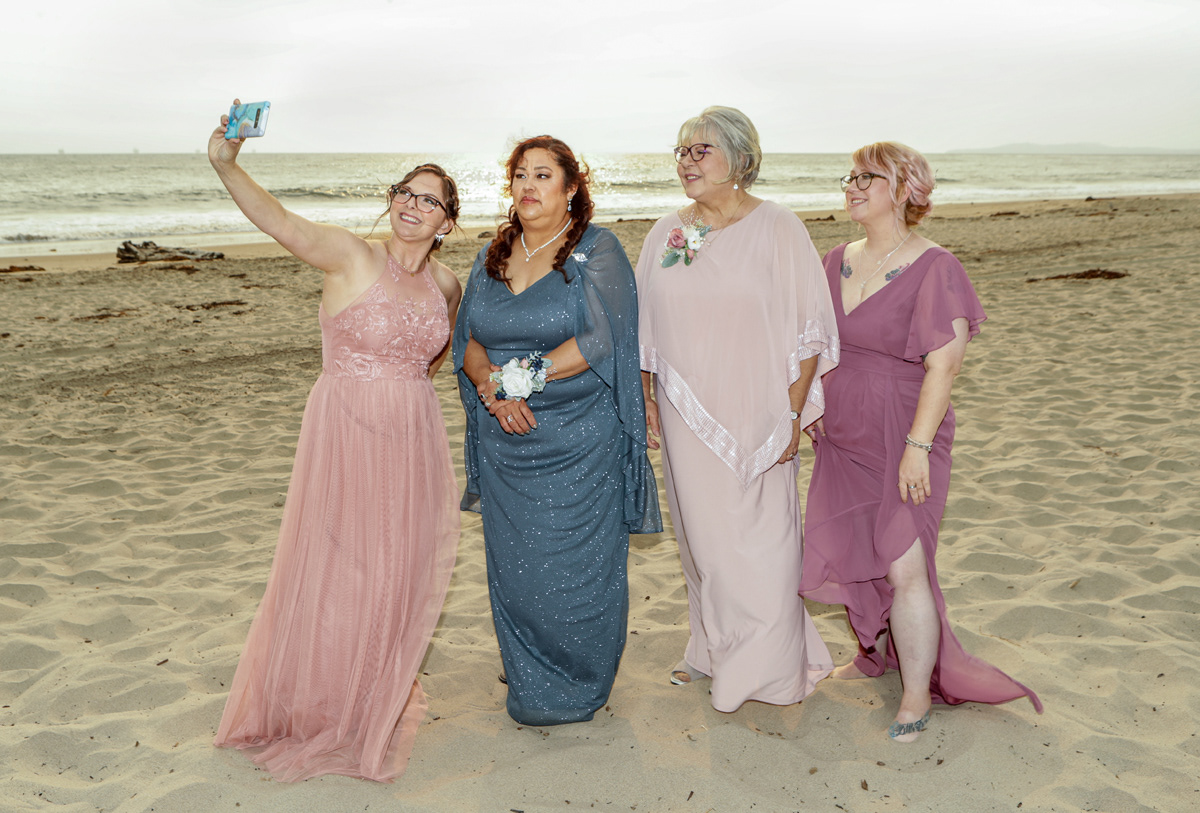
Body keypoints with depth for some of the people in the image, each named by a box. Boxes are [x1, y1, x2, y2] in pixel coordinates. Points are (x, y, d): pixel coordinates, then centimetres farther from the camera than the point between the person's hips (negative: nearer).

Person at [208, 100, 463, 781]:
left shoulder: (447, 284, 6)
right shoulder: (351, 256, -10)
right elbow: (279, 220, -27)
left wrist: (411, 378, 12)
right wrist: (226, 164, -42)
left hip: (414, 440, 5)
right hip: (345, 435, -5)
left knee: (399, 573, 14)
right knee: (334, 572, 3)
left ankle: (379, 704, 36)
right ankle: (315, 711, 26)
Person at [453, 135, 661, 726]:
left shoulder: (597, 251, -6)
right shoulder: (493, 256, 11)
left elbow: (599, 340, -16)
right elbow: (467, 340, 7)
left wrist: (521, 377, -18)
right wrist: (493, 388, -13)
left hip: (577, 440, -5)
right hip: (504, 440, 5)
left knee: (572, 564, 2)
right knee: (512, 566, 12)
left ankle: (574, 690, 23)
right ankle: (527, 679, 32)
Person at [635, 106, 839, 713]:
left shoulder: (778, 229, -7)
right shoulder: (665, 234, 7)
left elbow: (809, 329, -8)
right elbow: (647, 330, 14)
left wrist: (792, 413, -12)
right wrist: (645, 397, 7)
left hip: (756, 413, -4)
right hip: (687, 415, 4)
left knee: (759, 541, 3)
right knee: (701, 532, 13)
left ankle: (768, 667, 20)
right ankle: (713, 649, 31)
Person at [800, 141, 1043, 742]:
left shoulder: (933, 268, -13)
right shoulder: (838, 261, 7)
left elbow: (944, 363, -17)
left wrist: (918, 445, -20)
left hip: (902, 442, -6)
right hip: (842, 439, 6)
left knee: (903, 568, -6)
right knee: (846, 555, 12)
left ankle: (918, 695, 11)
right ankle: (876, 652, 37)